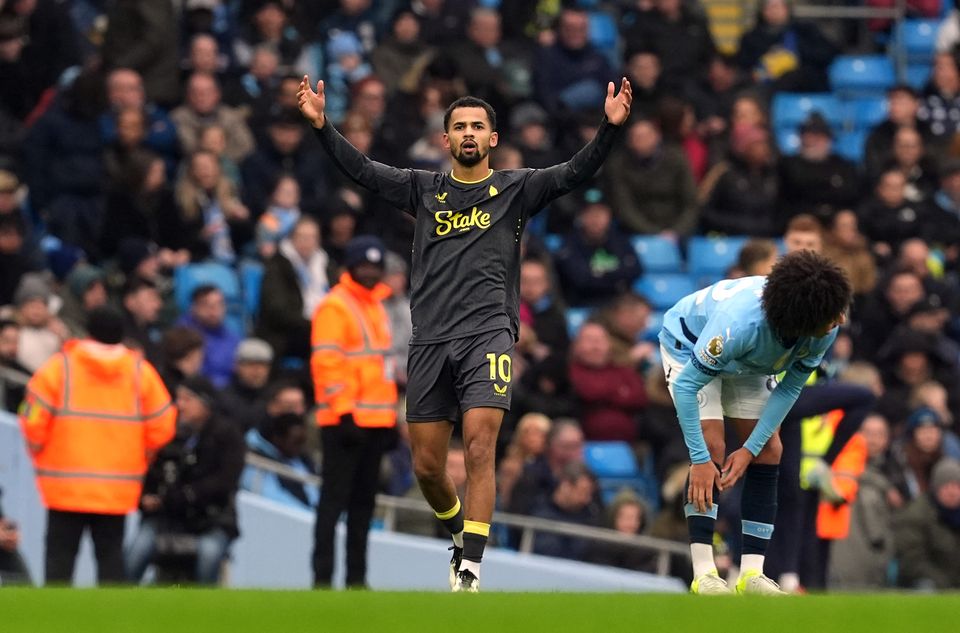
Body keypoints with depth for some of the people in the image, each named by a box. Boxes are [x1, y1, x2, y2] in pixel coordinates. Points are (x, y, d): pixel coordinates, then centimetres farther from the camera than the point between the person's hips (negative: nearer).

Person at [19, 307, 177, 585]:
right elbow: (162, 426, 2)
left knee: (60, 555, 4)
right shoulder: (140, 371, 2)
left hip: (65, 487, -2)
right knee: (111, 555, 8)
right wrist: (140, 459, 19)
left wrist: (40, 454, 10)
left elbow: (34, 419, -9)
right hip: (118, 489, 2)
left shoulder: (60, 366, -5)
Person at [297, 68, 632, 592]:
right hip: (430, 339, 3)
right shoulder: (423, 189, 13)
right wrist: (321, 125, -7)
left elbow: (575, 173, -5)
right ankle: (461, 531, 36)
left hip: (488, 333, -3)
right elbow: (362, 170, 6)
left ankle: (470, 570, -20)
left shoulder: (515, 189, 7)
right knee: (426, 466, 6)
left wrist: (609, 128, -21)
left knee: (479, 446, -19)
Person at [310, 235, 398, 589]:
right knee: (335, 499, -9)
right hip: (346, 422, -8)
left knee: (364, 502, 10)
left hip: (376, 422, 8)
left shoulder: (376, 305, 19)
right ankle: (323, 577, -10)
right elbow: (327, 363, -15)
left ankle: (356, 577, 14)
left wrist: (389, 415, 20)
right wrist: (344, 412, -21)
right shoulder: (335, 307, -8)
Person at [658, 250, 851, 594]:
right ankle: (703, 573, -21)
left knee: (770, 451, -5)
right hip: (689, 345, -6)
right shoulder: (740, 324, -47)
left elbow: (790, 388, -14)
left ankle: (752, 573, -6)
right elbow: (686, 385, -37)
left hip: (747, 365, 6)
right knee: (712, 448, -20)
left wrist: (750, 449, -18)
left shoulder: (826, 331, -30)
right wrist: (700, 460, -36)